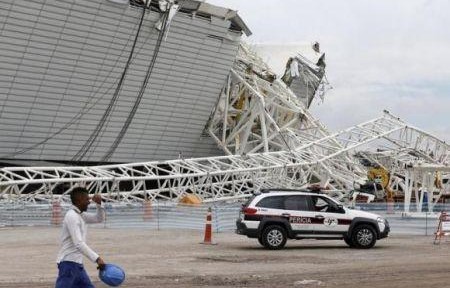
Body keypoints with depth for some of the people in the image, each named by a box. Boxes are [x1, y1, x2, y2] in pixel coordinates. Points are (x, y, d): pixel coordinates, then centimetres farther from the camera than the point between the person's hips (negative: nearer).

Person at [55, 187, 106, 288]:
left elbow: (99, 219, 23)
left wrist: (99, 204, 3)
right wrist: (97, 258, -33)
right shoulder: (72, 216, -18)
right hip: (68, 263, -10)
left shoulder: (80, 215, 12)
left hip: (77, 264, 10)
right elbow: (78, 243, -27)